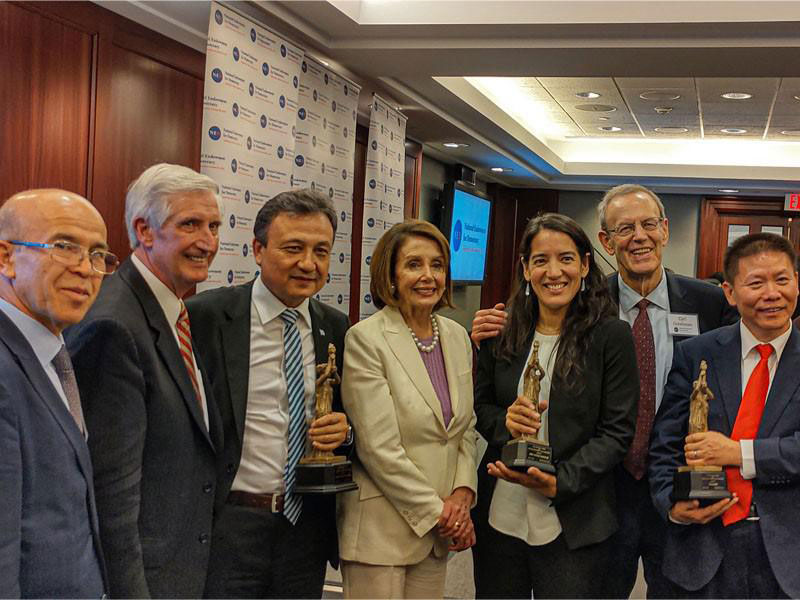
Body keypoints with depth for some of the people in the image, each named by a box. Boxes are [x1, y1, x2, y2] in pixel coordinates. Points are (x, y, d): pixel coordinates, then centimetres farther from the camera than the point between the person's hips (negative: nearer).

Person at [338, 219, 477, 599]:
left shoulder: (457, 336, 8)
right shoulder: (365, 338, -12)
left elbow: (466, 427, 12)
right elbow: (379, 447, -15)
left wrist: (462, 493, -3)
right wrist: (437, 511, -11)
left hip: (438, 529, 6)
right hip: (381, 530, -5)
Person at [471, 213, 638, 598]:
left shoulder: (611, 336, -7)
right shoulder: (503, 333, 4)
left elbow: (618, 431, -8)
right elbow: (480, 405, 12)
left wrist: (560, 481, -18)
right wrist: (504, 422, -10)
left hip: (571, 526, -3)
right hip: (498, 518, 4)